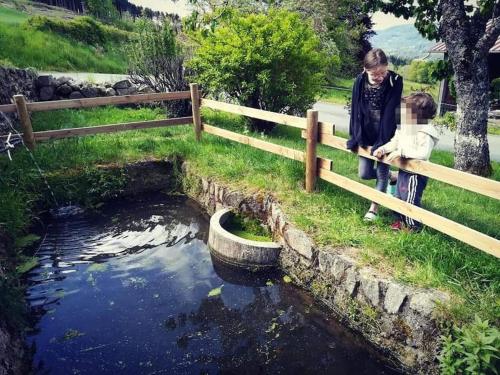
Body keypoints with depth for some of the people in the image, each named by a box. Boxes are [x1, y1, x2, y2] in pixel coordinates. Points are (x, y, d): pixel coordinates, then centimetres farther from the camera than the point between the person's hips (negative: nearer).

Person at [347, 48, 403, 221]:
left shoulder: (395, 81, -17)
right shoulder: (360, 81, -10)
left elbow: (390, 113, -18)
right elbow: (355, 109, -3)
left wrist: (382, 142, -20)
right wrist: (354, 137, -3)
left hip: (385, 134, -3)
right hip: (366, 134, 3)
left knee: (382, 172, 5)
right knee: (364, 173, 6)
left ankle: (374, 207, 22)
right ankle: (390, 177, 36)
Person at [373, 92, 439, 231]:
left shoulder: (425, 134, -23)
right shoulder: (404, 128, 3)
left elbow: (423, 153, -32)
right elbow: (394, 142, 11)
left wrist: (402, 152, -34)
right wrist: (382, 149, -5)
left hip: (415, 174, -9)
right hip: (403, 170, 9)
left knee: (410, 200, 3)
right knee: (399, 197, 22)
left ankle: (414, 226, 23)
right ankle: (401, 220, 42)